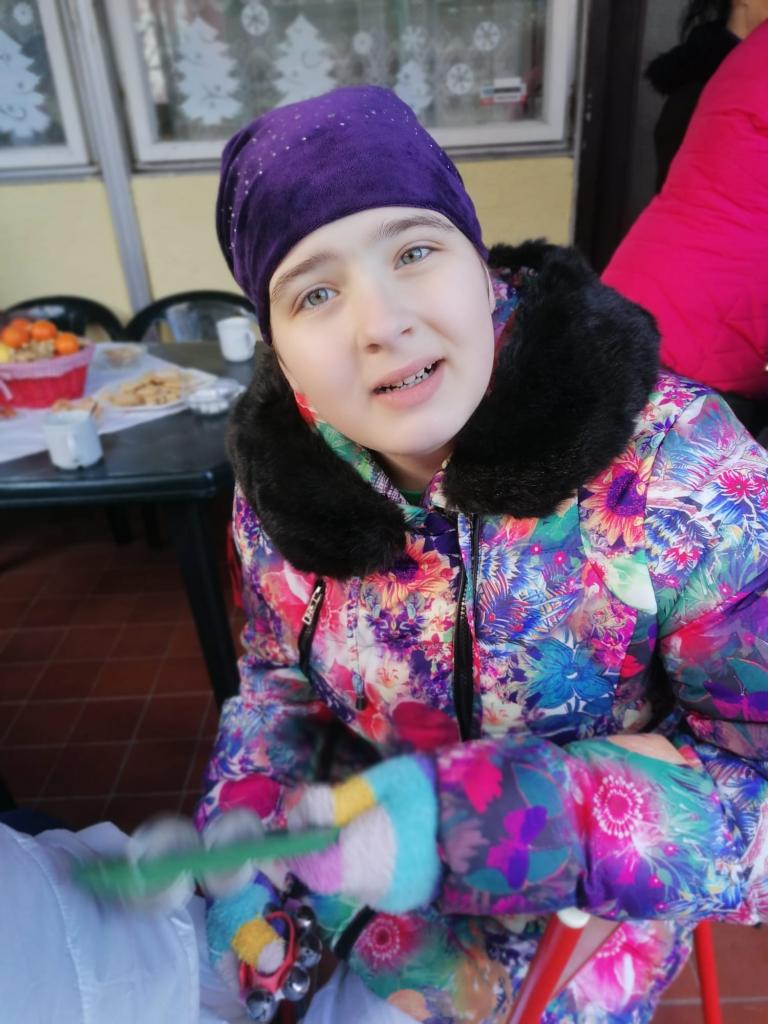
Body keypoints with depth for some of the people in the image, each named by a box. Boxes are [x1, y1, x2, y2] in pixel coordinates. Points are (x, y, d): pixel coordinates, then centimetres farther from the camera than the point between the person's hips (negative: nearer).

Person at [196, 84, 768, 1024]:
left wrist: (478, 822, -33)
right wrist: (243, 824, -14)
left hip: (588, 893, -3)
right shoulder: (280, 484, -12)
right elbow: (281, 681, 3)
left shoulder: (680, 471, -26)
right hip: (353, 838, 4)